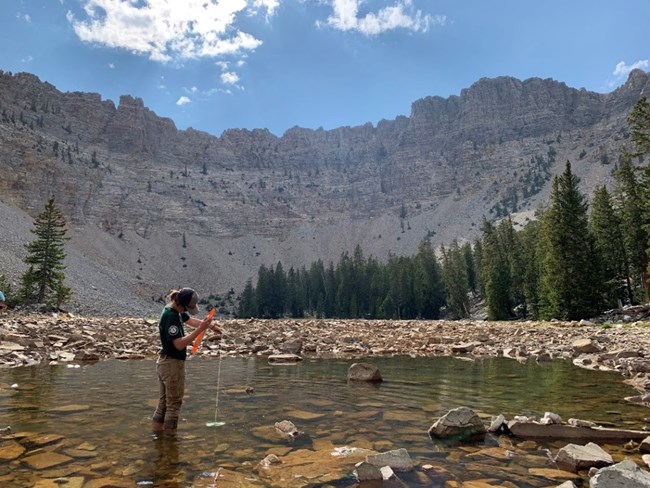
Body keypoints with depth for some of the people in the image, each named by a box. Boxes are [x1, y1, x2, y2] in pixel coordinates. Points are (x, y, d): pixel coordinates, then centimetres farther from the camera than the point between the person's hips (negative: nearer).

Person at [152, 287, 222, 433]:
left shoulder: (177, 312, 4)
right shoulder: (170, 317, -24)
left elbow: (191, 320, 17)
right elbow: (179, 344, -28)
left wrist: (211, 325, 1)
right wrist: (200, 329, -32)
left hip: (164, 362, 10)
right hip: (173, 364, -10)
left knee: (164, 401, 18)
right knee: (174, 403, 2)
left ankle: (156, 431, 26)